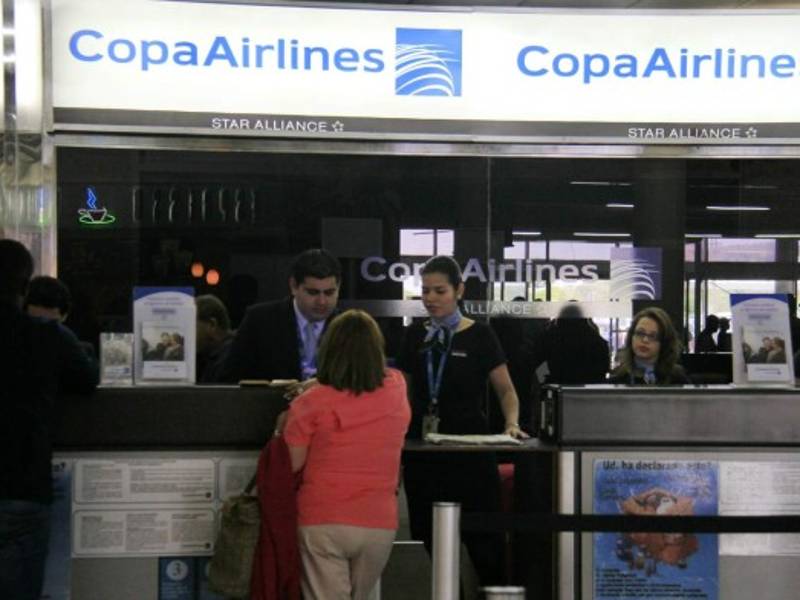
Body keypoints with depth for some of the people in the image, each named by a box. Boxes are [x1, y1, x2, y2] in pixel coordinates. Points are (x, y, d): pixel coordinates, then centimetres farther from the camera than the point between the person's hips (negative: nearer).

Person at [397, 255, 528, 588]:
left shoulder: (479, 335, -3)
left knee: (484, 542, -2)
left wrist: (512, 424, -16)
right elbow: (402, 391, 14)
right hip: (422, 455, 4)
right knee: (428, 542, 6)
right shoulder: (414, 335, 7)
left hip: (470, 452, -4)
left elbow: (506, 389, 3)